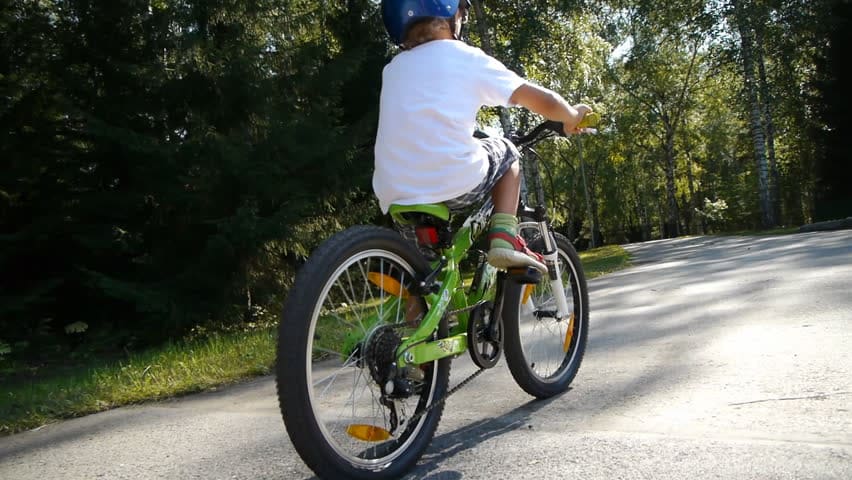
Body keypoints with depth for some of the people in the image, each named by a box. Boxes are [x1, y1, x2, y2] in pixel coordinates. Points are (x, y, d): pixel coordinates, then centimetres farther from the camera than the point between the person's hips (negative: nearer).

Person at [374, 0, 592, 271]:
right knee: (506, 152, 23)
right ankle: (504, 239, 9)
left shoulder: (393, 69, 18)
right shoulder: (466, 57, 5)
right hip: (454, 185, -4)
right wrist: (572, 117, 26)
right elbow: (544, 101, 6)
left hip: (395, 197, 5)